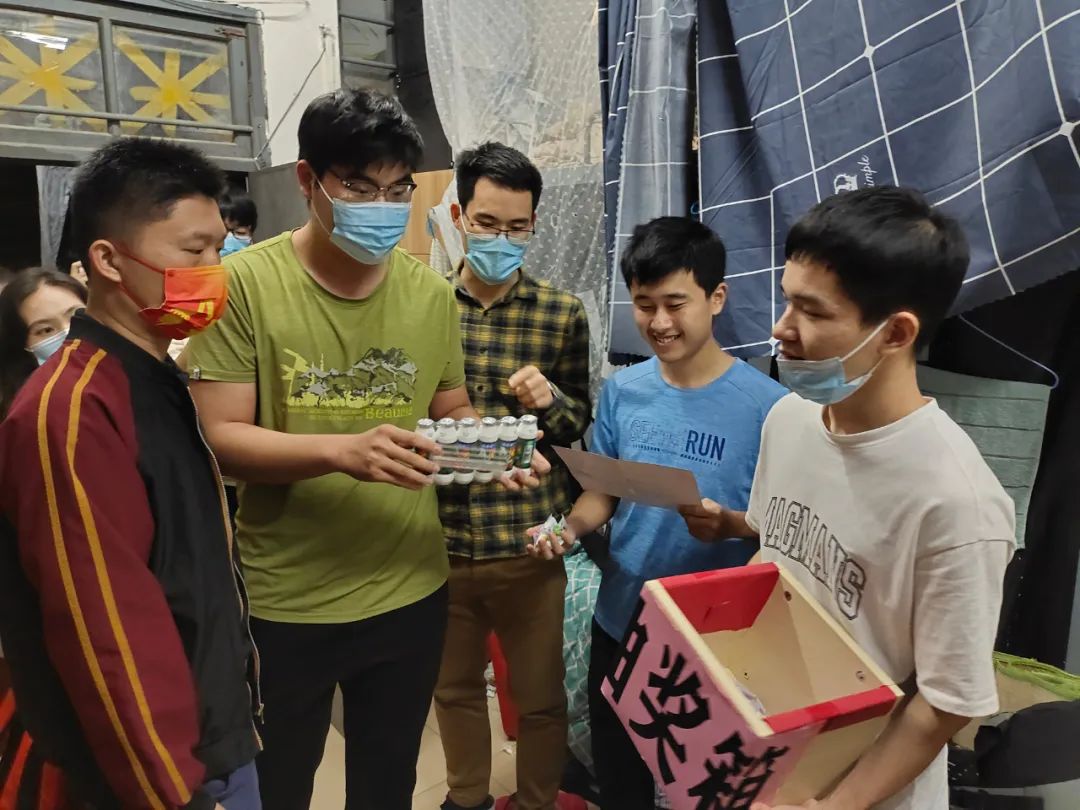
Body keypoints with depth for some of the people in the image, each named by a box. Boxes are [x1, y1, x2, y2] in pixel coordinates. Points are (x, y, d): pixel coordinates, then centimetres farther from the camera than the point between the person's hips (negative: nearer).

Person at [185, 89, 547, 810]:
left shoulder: (432, 291, 1)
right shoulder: (247, 282, -11)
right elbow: (218, 434, -15)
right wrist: (343, 451, -31)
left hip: (411, 592, 3)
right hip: (283, 601, -3)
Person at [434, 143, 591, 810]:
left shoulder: (563, 313, -4)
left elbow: (581, 423, 2)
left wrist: (549, 401, -18)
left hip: (528, 538, -2)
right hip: (440, 537, 2)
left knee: (540, 697, 15)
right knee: (454, 686, 22)